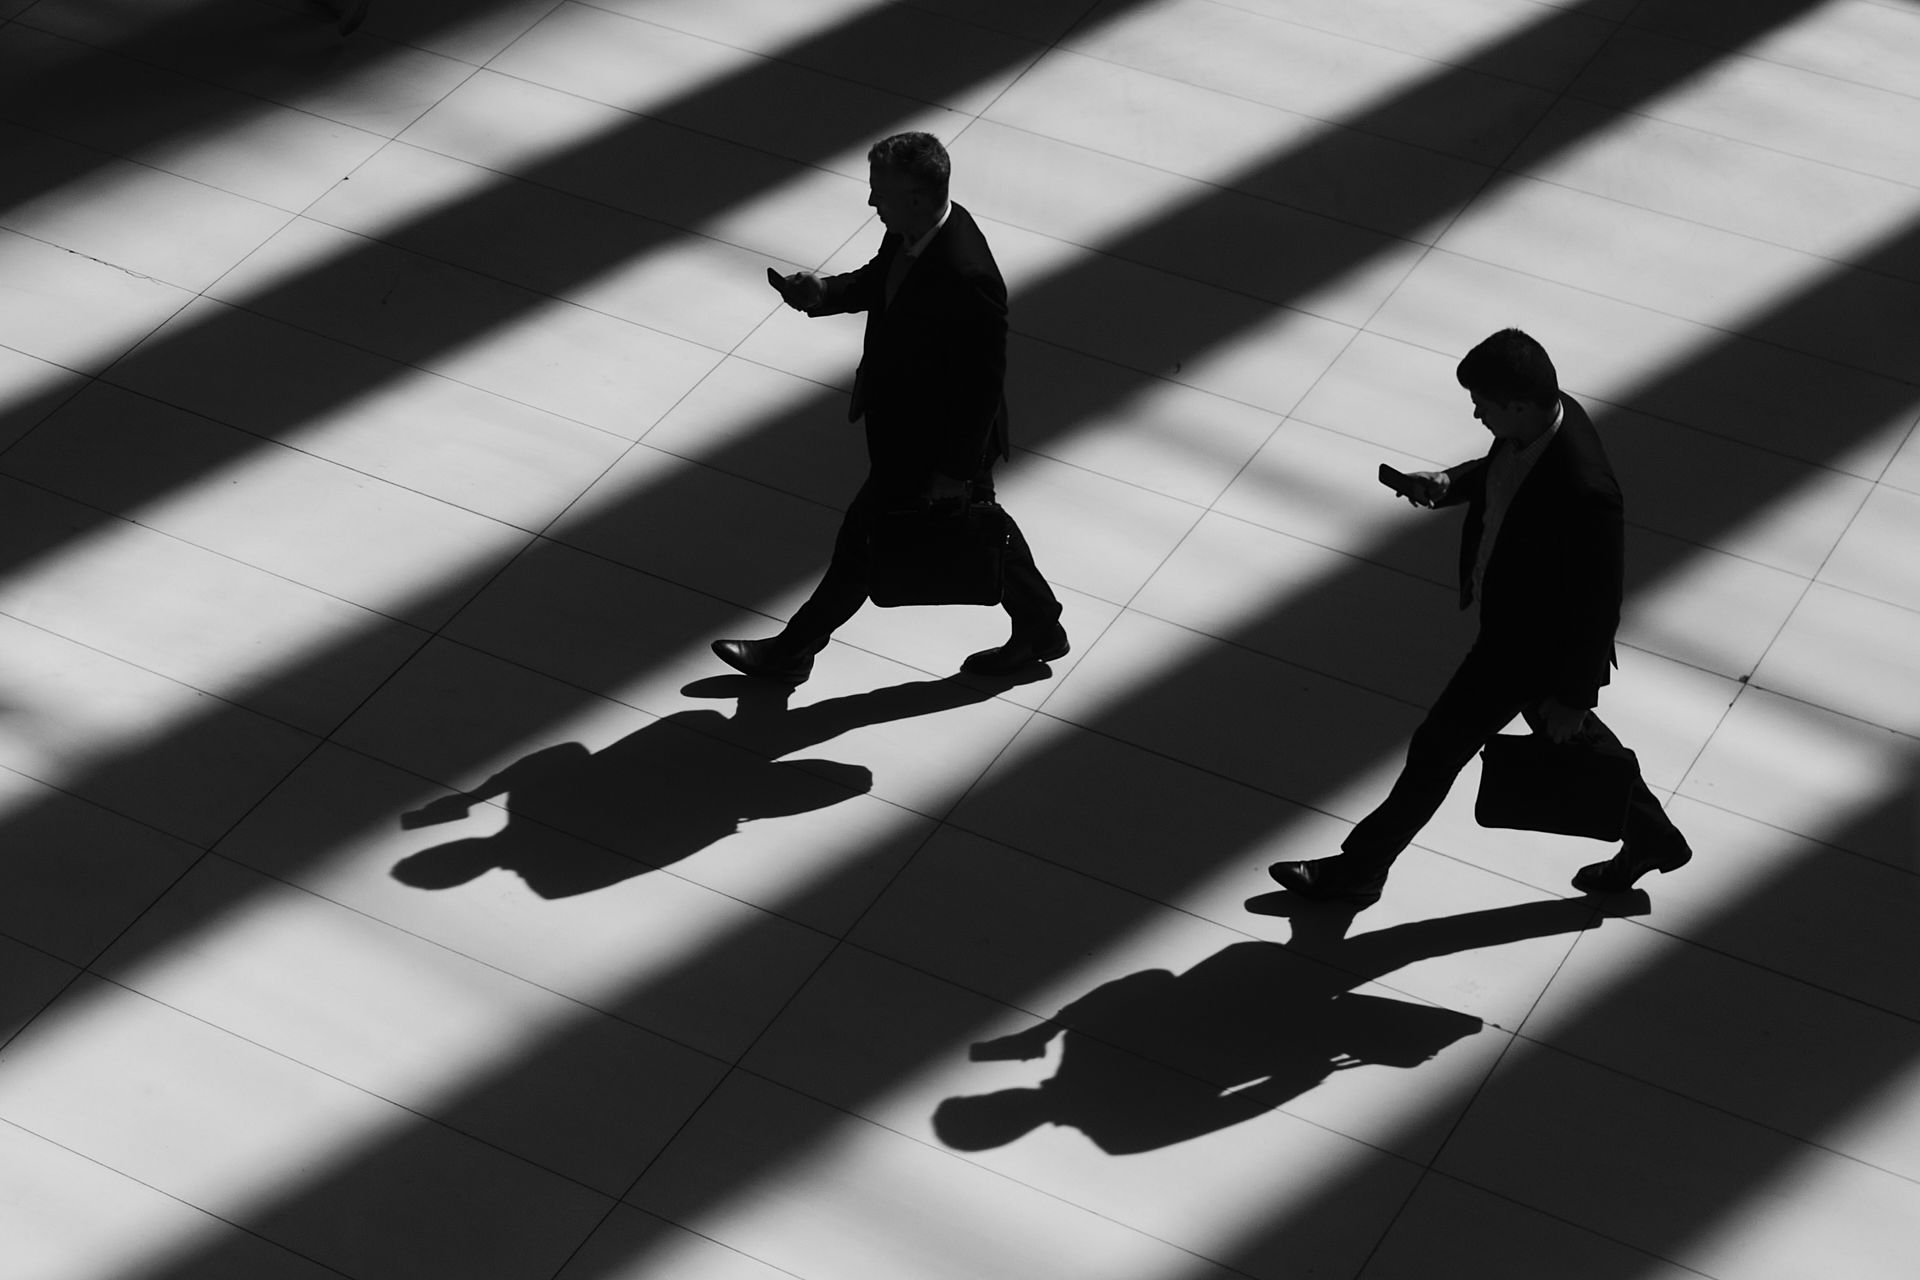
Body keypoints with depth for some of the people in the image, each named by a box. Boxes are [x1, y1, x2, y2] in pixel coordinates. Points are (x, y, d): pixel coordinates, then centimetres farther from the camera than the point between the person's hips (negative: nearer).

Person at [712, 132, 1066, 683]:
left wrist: (954, 469, -19)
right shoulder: (913, 232, -10)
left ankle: (791, 652, 28)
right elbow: (880, 278, 12)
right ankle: (1040, 628, 44)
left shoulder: (965, 280, -37)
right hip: (904, 418, 9)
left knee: (863, 544, 10)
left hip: (928, 443, -9)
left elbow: (982, 384, -27)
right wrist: (824, 293, -8)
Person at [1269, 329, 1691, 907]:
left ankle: (1359, 870, 29)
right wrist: (1449, 483, -9)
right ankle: (1652, 837, 49)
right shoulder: (1549, 411, -14)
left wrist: (1570, 695, -17)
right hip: (1507, 615, 9)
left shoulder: (1584, 493, -39)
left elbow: (1598, 606, -27)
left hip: (1525, 647, -9)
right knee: (1569, 734, 28)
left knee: (1438, 749, 9)